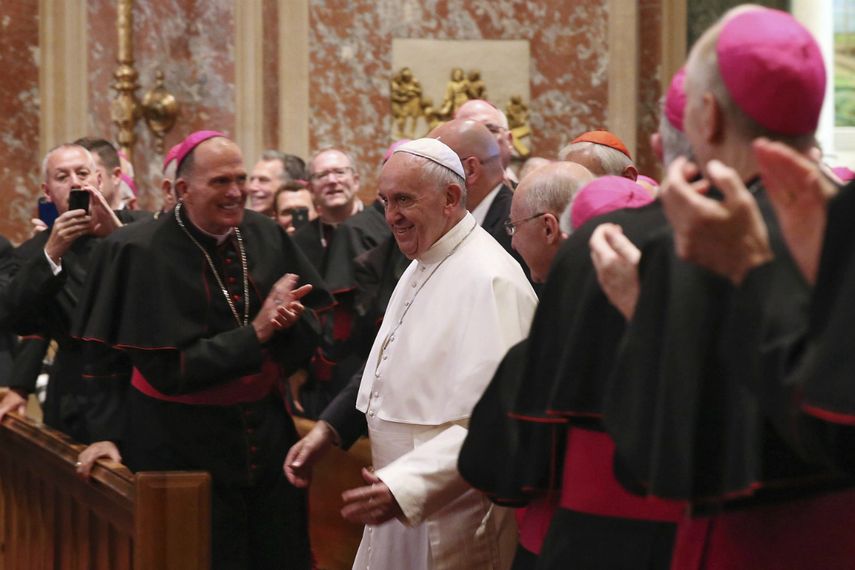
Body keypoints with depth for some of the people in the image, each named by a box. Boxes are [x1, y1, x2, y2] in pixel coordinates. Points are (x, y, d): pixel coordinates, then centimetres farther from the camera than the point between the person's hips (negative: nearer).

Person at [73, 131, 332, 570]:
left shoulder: (266, 236, 0)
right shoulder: (143, 252, -13)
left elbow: (318, 324, 4)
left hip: (267, 433, 5)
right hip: (183, 446, -4)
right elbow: (166, 368, -17)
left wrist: (289, 320, -19)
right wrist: (256, 333, -19)